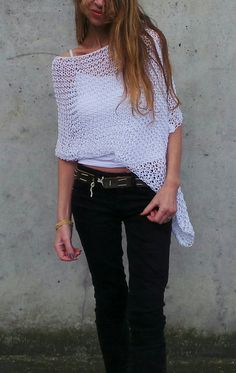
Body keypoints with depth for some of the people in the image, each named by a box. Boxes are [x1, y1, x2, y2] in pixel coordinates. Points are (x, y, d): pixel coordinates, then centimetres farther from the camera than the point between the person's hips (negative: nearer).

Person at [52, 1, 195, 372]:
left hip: (146, 191, -2)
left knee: (145, 308, -6)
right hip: (91, 196, 2)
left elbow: (171, 118, -1)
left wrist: (171, 185, -12)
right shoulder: (67, 65, 2)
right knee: (109, 299, 13)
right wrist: (63, 218, 1)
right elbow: (67, 145, 5)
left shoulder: (148, 42, -2)